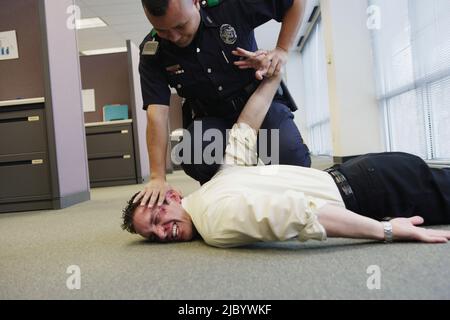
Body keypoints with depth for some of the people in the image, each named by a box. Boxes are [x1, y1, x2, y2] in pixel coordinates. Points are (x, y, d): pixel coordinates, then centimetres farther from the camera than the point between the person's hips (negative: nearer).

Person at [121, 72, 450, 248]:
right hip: (346, 182, 6)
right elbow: (246, 126, 5)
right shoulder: (223, 175, 0)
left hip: (357, 184, -6)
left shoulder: (218, 224, -23)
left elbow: (297, 213, -34)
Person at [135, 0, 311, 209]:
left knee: (292, 156, -27)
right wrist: (158, 178, -28)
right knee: (194, 160, -30)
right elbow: (157, 113, -22)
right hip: (210, 116, 1)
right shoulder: (152, 53, -15)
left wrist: (282, 50, -16)